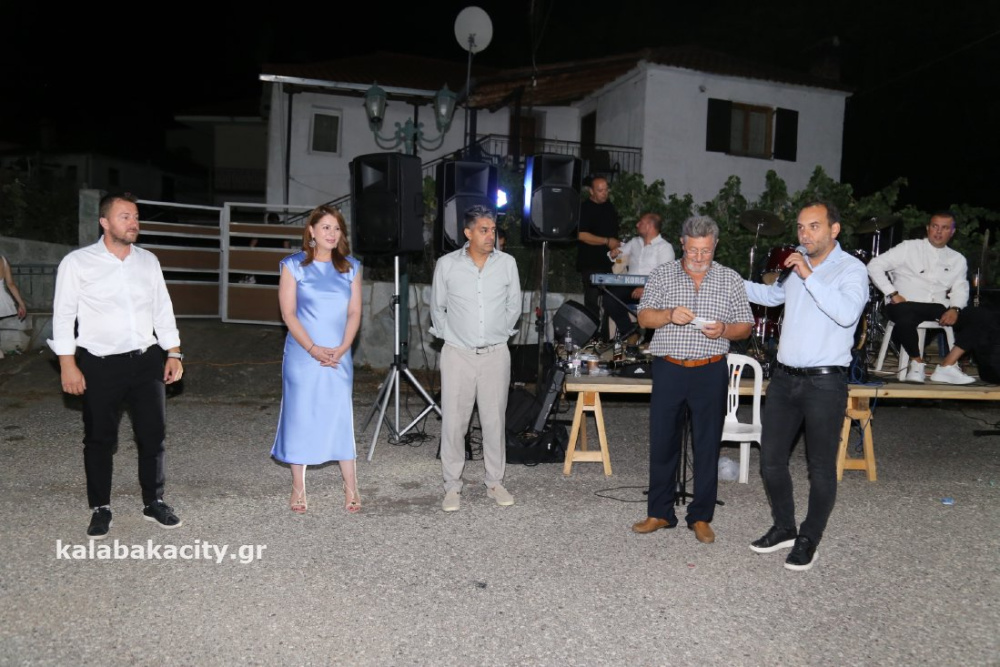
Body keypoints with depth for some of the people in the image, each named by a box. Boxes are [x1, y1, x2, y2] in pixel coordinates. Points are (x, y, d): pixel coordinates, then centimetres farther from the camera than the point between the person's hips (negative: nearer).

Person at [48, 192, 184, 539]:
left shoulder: (148, 260, 6)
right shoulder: (77, 263, -5)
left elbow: (163, 310, 10)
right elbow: (63, 315, -3)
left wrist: (174, 354, 5)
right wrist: (68, 365, -8)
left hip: (147, 361, 3)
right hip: (100, 366, -3)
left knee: (153, 434, 8)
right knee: (100, 439, 8)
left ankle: (154, 501, 24)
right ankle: (101, 509, 24)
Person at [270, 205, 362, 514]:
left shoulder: (351, 267, 8)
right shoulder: (294, 265, 0)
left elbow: (354, 312, 6)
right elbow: (288, 313, -5)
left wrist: (342, 347, -8)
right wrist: (313, 348, -14)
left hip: (339, 356, 2)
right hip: (302, 355, -2)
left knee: (342, 418, 3)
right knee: (300, 417, 3)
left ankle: (351, 490, 10)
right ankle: (298, 491, 14)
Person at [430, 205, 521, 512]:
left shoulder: (507, 263, 1)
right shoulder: (447, 264, -3)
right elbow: (437, 308, 9)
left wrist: (500, 334, 11)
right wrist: (448, 336, 7)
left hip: (496, 354, 1)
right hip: (457, 354, -1)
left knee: (494, 420, 7)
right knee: (453, 421, 1)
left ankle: (495, 483, 20)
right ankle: (452, 486, 13)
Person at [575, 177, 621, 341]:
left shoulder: (610, 207, 17)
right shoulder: (585, 208, -6)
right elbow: (581, 235, -16)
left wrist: (617, 245, 13)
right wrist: (607, 241, -15)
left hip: (608, 263, 7)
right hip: (591, 264, -7)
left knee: (609, 303, 5)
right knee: (592, 302, -6)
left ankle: (604, 338, 11)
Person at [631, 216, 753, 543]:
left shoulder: (730, 279, 6)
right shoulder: (662, 274, 5)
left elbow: (744, 327, 8)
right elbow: (644, 317, 1)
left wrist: (724, 329, -14)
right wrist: (669, 314, -18)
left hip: (711, 373, 0)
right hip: (668, 370, 0)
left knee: (707, 446, 5)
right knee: (662, 442, 5)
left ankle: (701, 517, 18)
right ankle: (659, 513, 18)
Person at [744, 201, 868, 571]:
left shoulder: (851, 269, -6)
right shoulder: (795, 265, 11)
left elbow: (847, 313, -25)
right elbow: (769, 295, 30)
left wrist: (809, 276, -22)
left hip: (825, 383, -6)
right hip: (784, 377, 6)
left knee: (821, 468, 5)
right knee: (771, 460, 11)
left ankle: (809, 540, 20)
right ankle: (783, 528, 30)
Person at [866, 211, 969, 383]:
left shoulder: (957, 259, 19)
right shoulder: (909, 248, 5)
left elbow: (960, 289, 10)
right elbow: (875, 265, -2)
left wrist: (955, 309, -12)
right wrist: (893, 294, -9)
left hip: (937, 308, 4)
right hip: (905, 304, -4)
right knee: (905, 318, -39)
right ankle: (917, 362, -15)